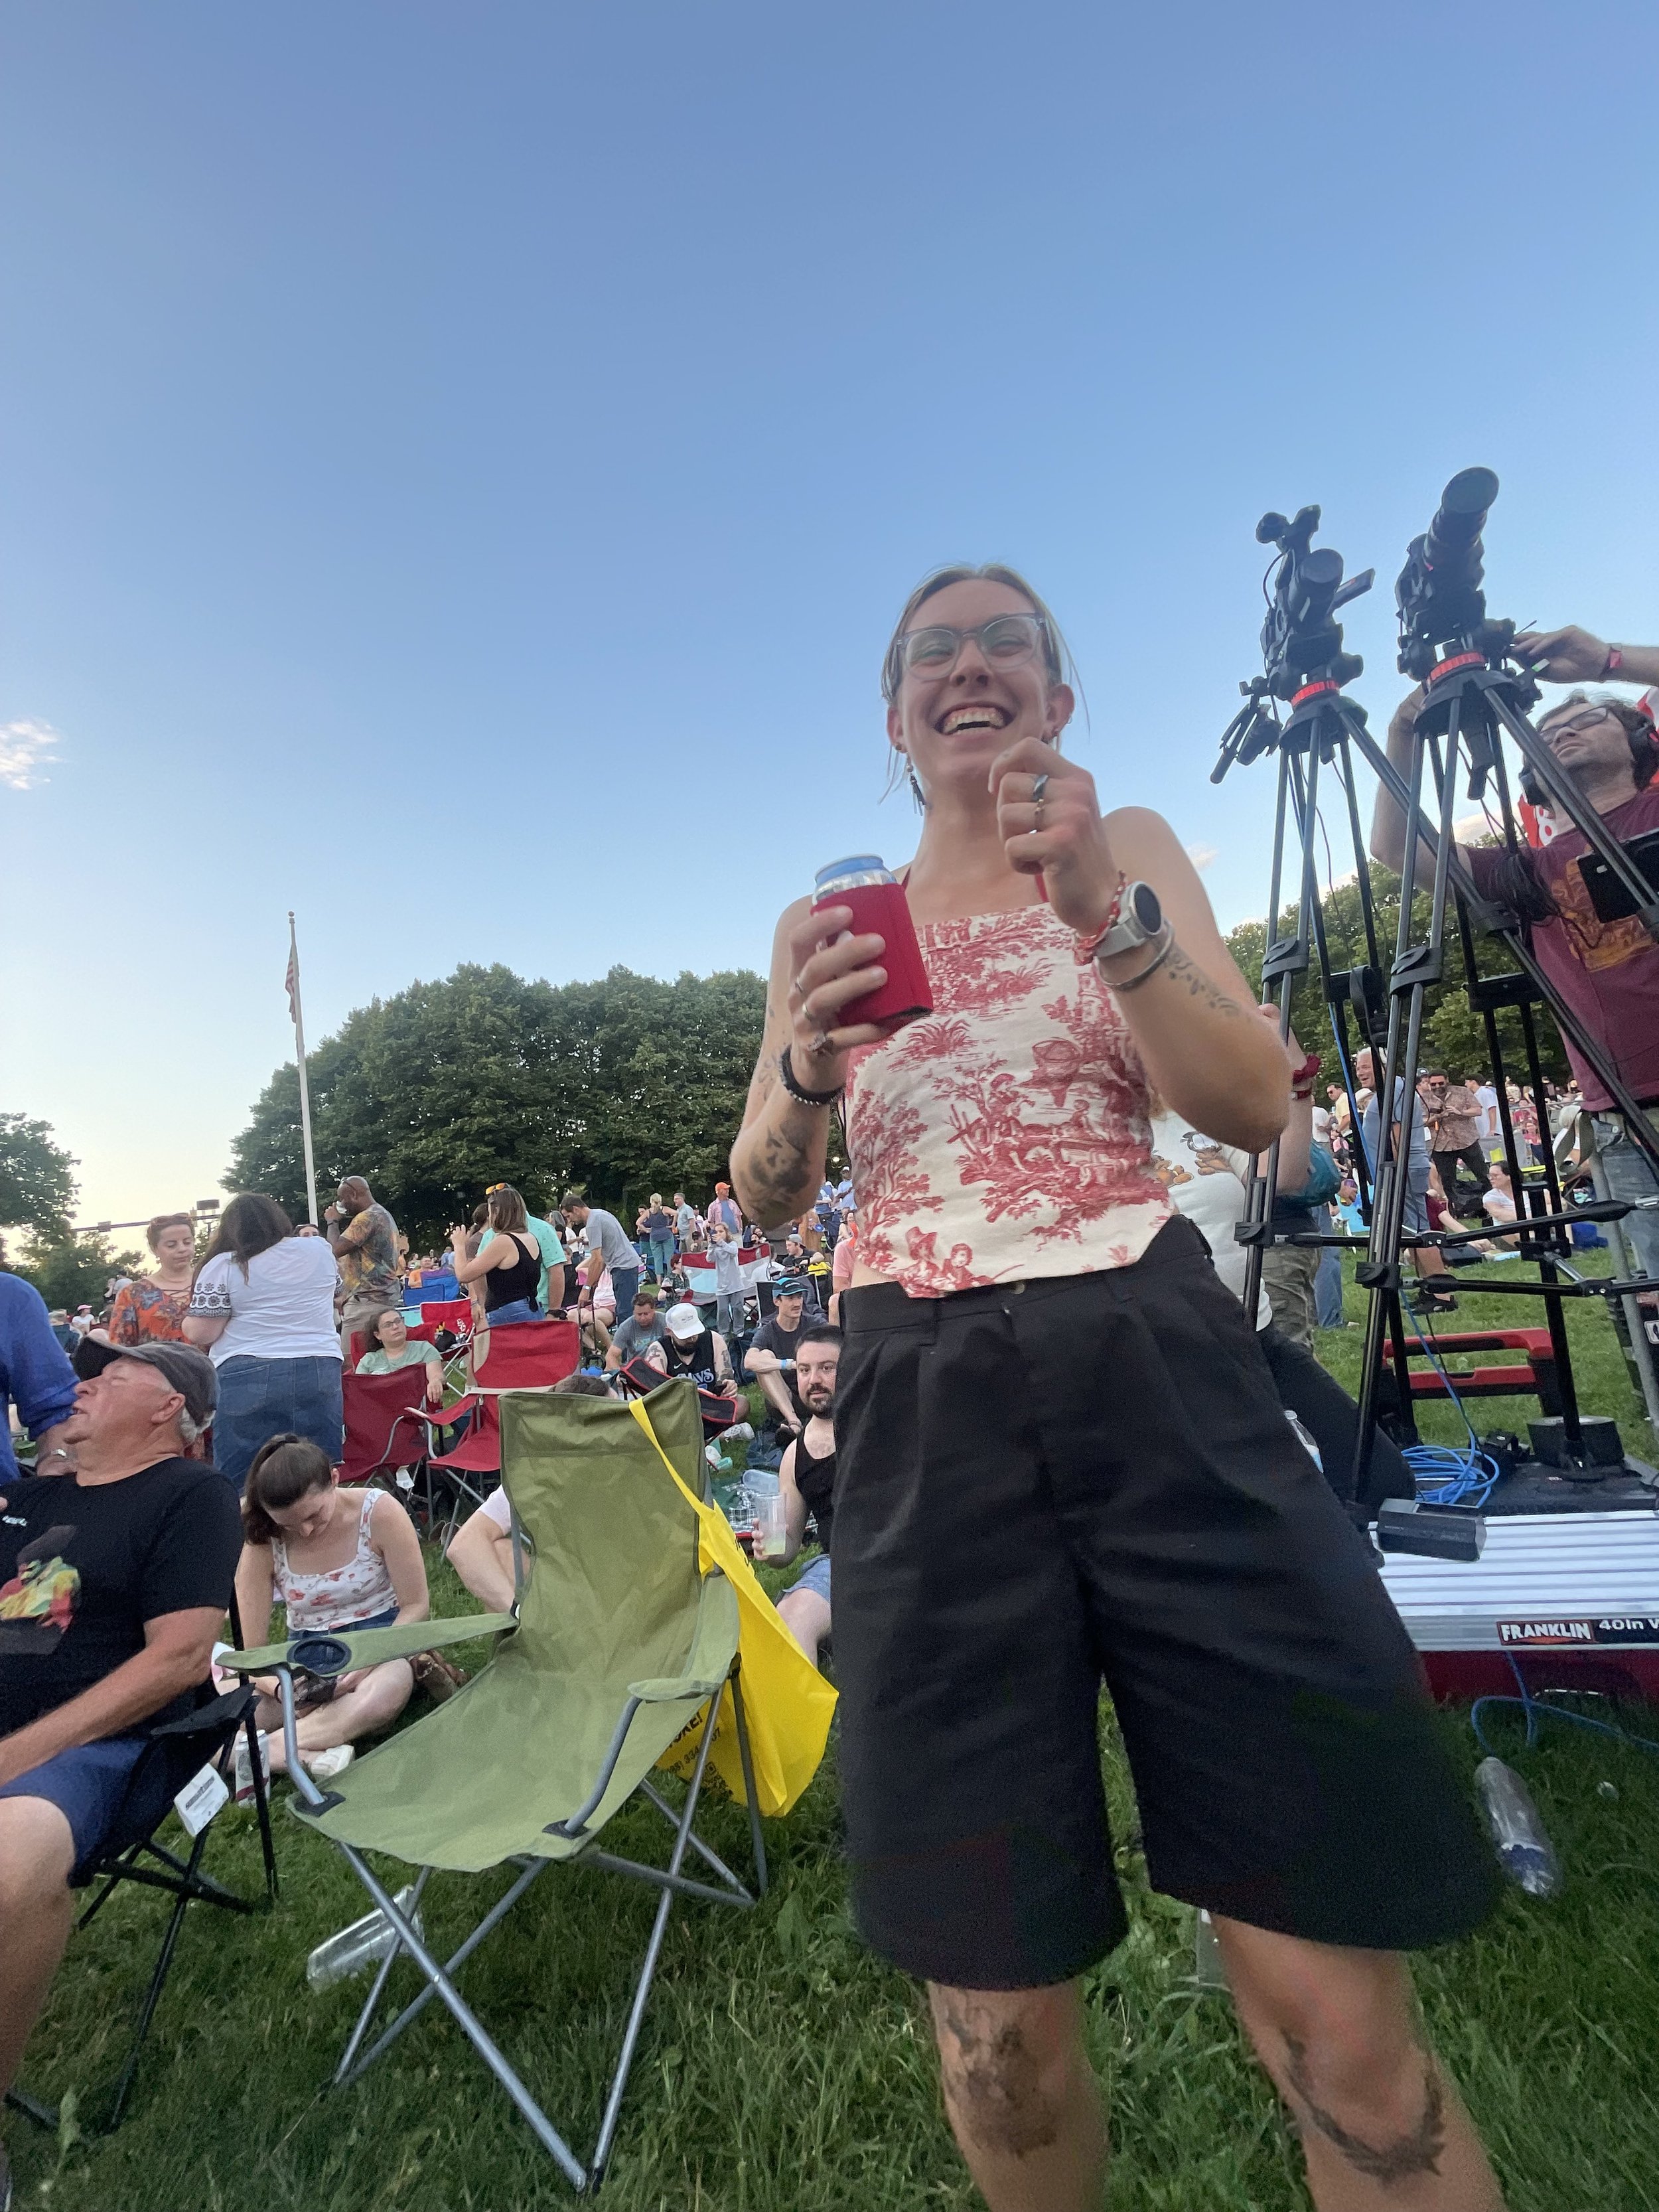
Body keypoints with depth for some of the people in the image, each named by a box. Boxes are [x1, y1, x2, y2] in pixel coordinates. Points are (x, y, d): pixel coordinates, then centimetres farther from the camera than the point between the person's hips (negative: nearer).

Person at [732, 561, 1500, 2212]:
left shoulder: (1131, 848, 12)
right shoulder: (826, 926, 14)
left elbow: (1256, 1108, -1)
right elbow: (766, 1200, 10)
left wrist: (1107, 908, -14)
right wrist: (804, 1066, -10)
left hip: (1159, 1374, 0)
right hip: (922, 1412, 1)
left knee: (1337, 2017, 3)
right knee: (998, 2018, 10)